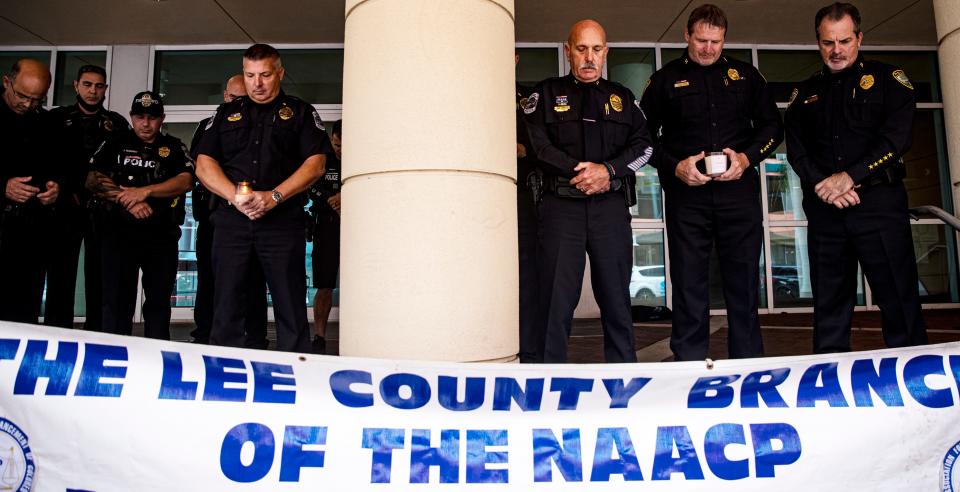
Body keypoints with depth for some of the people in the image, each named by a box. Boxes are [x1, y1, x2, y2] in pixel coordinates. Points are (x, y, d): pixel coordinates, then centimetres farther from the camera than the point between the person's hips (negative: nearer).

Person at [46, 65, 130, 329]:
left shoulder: (117, 123, 12)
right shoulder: (57, 117, 13)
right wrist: (72, 193, -5)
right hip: (66, 209, 0)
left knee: (100, 278, -1)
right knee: (60, 275, -2)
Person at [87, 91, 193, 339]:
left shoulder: (174, 147, 11)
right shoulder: (115, 144, 12)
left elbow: (185, 181, -5)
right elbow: (92, 181, 2)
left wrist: (145, 191, -16)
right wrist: (128, 201, -11)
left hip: (162, 235, 0)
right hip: (118, 232, 0)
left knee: (159, 302, 7)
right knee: (116, 301, 0)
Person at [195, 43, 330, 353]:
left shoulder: (300, 112, 13)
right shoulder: (227, 114, 20)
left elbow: (315, 164, 0)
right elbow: (204, 165, 10)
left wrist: (274, 196, -13)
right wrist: (236, 196, -8)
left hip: (283, 220, -2)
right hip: (231, 219, 3)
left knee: (291, 309, -3)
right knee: (226, 309, 3)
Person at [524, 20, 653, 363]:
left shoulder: (623, 97, 20)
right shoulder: (547, 93, 13)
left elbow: (643, 145, 9)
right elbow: (537, 144, 0)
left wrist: (609, 170, -8)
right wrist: (578, 171, -10)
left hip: (611, 206, 2)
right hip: (561, 204, -2)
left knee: (616, 296, 4)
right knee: (556, 299, -4)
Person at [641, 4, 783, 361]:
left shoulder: (746, 75, 14)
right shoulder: (665, 80, 9)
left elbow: (772, 126, 15)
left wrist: (747, 157, -3)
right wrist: (674, 167, -9)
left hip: (739, 190, 2)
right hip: (686, 194, -1)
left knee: (744, 280, 5)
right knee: (688, 281, 0)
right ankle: (689, 366, 8)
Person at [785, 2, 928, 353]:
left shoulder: (888, 79, 8)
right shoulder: (805, 93, 17)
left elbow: (897, 138, -6)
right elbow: (796, 150, 6)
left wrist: (850, 177, -16)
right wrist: (821, 185, -10)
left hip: (879, 203, -2)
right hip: (824, 210, 3)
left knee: (899, 303, -4)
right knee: (829, 308, 6)